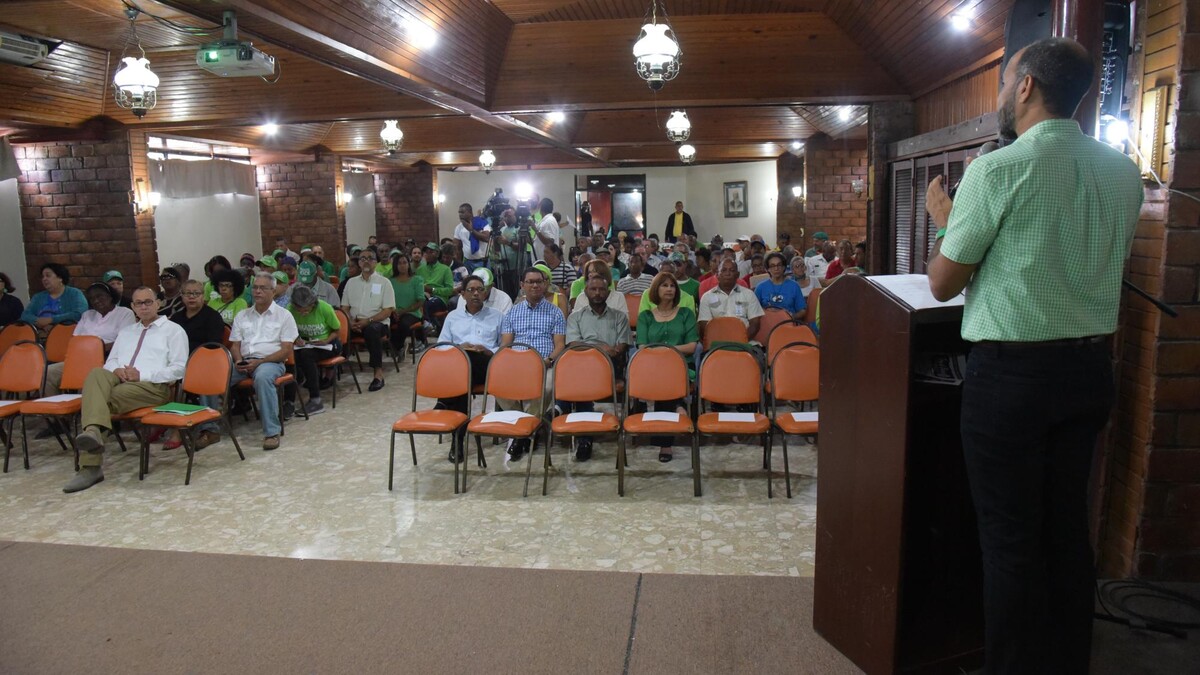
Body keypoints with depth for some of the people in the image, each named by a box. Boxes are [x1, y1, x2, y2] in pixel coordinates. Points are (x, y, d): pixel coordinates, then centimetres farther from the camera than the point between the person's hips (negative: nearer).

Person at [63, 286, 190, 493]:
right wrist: (116, 370, -1)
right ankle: (93, 431, -48)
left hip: (152, 385, -5)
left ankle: (91, 466, -39)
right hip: (118, 380, 5)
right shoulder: (125, 332, 33)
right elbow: (110, 362, 25)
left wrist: (141, 375, -11)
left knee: (103, 398, -31)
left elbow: (178, 369, 0)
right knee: (97, 374, -30)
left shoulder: (173, 330, 12)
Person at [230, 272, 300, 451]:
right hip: (243, 362, 4)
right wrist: (238, 361, -8)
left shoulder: (283, 315, 6)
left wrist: (259, 362, -15)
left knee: (263, 377, -40)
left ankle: (272, 432, -36)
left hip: (270, 362, -4)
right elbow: (235, 345, 16)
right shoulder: (242, 316, 21)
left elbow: (286, 350, -2)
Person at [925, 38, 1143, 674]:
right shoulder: (1121, 171, 6)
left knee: (1010, 537, 4)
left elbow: (943, 283, -9)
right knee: (1067, 526, 17)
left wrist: (946, 219, 9)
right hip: (1090, 366, 7)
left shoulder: (997, 169, -13)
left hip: (1011, 372, -7)